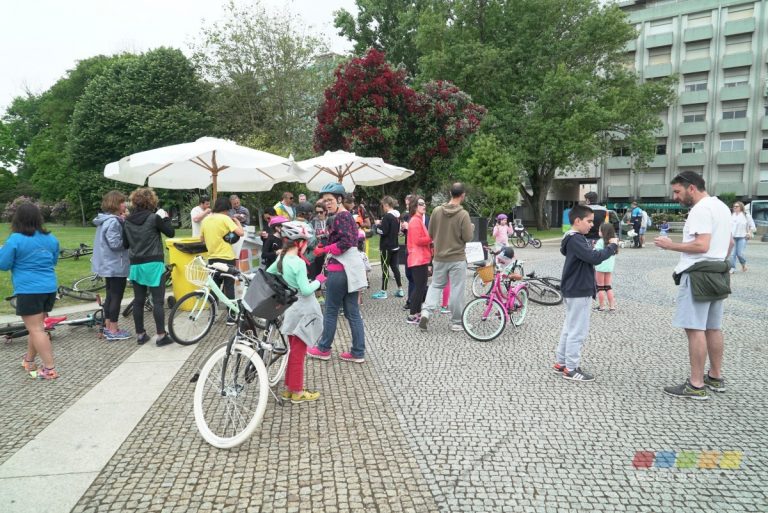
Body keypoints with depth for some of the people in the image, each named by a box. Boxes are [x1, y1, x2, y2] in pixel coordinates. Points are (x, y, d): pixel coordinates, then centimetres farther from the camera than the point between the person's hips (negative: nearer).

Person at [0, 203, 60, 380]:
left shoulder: (15, 239, -12)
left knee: (36, 329, -4)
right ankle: (29, 361, 34)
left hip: (28, 290, -6)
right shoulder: (51, 238, 6)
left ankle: (50, 369, -7)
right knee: (36, 326, 20)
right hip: (50, 289, 6)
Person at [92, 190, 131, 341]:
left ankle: (107, 327, 25)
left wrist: (123, 222, 0)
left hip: (108, 265, 10)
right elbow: (115, 244, -24)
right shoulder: (113, 222, -20)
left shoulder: (106, 220, 12)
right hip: (116, 266, -10)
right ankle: (113, 331, 3)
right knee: (116, 297, -3)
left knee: (110, 295, 16)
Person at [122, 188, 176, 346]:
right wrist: (164, 217, 9)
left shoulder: (127, 221, 6)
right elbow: (171, 233, -1)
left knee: (138, 301, 10)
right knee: (158, 301, -2)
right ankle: (161, 336, 0)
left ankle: (140, 335, 16)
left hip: (135, 265, 5)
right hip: (153, 264, -5)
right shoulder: (154, 218, -10)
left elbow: (125, 244, 11)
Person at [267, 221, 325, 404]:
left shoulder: (281, 259, 2)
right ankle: (297, 392, 14)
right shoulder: (299, 263, -22)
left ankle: (289, 388, 28)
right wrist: (319, 280, -7)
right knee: (298, 354, 3)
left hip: (290, 310, 8)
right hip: (302, 312, -8)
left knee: (293, 352, 19)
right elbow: (306, 290, -24)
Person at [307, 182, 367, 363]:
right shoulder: (347, 215, 17)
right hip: (351, 268, 10)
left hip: (340, 269, -10)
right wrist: (325, 247, 11)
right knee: (353, 312, 9)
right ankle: (358, 352, 12)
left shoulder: (340, 217, -12)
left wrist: (324, 249, -13)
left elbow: (346, 242, -23)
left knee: (331, 311, 4)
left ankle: (324, 349, 18)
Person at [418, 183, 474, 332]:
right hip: (457, 259, -4)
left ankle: (426, 311, -2)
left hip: (439, 258, 4)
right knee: (456, 290, 5)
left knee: (436, 285, 17)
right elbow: (467, 237, -12)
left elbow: (431, 234, 5)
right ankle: (456, 322, 14)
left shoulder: (437, 211, -2)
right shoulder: (463, 214, -14)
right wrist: (471, 227, 7)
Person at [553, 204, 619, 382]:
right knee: (578, 331, -2)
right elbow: (594, 257, -29)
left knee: (570, 328, 17)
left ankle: (560, 362, 26)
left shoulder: (578, 239, 14)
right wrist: (612, 246, -17)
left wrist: (609, 248, -2)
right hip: (579, 292, -11)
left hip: (575, 290, 11)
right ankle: (571, 369, 6)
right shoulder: (575, 240, -19)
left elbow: (590, 255, 10)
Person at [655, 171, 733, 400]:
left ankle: (696, 386, -5)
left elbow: (701, 245, -25)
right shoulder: (721, 206, 17)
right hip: (717, 274, 10)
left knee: (695, 328, -8)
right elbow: (730, 242, 25)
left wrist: (670, 245, -16)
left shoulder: (701, 210, -16)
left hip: (699, 275, -10)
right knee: (713, 328, 15)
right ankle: (715, 377, 25)